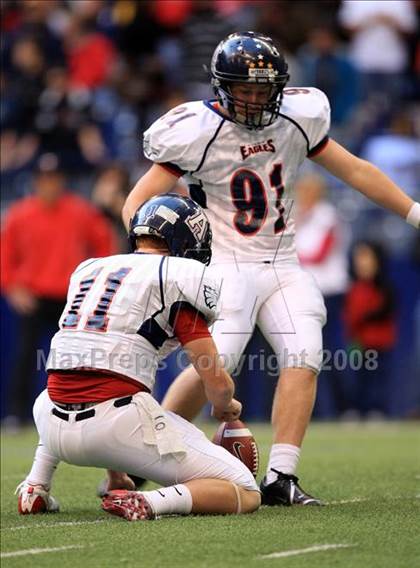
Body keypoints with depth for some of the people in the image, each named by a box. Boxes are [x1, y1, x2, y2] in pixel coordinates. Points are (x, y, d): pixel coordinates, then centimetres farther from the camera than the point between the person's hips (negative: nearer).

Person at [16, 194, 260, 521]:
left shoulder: (88, 270, 21)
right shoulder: (179, 276, 1)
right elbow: (217, 383, -1)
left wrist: (112, 469, 41)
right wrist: (226, 407, 26)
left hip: (57, 432, 6)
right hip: (118, 425, -6)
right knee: (246, 494, 0)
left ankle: (36, 486, 20)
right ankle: (151, 502, -24)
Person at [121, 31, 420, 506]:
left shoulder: (296, 119, 2)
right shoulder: (200, 132, -12)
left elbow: (353, 170, 13)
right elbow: (138, 203, -12)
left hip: (282, 267, 5)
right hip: (226, 266, -5)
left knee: (304, 356, -13)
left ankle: (280, 479, -10)